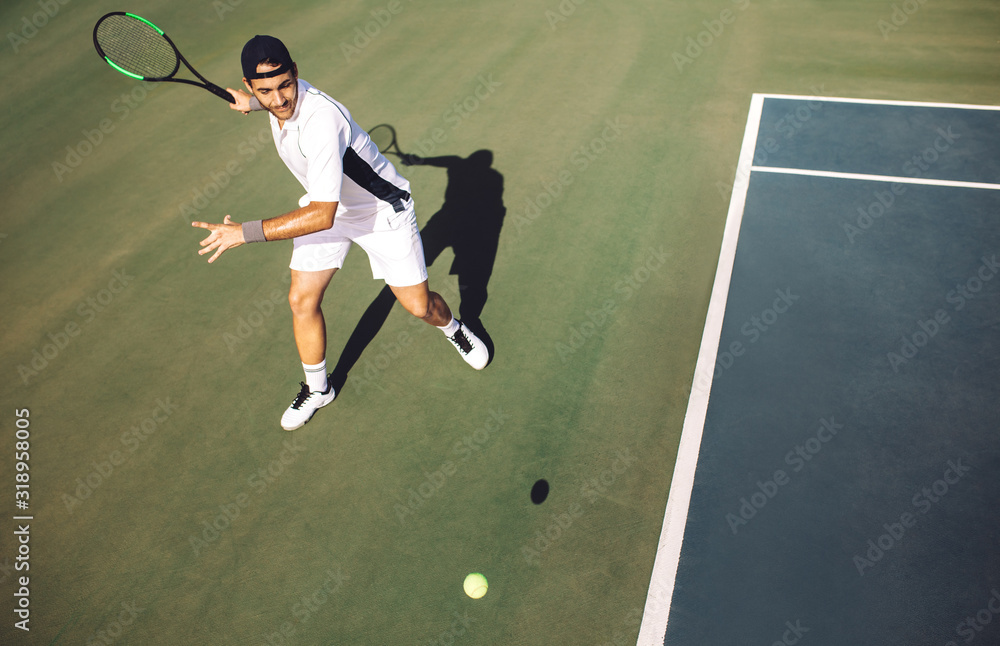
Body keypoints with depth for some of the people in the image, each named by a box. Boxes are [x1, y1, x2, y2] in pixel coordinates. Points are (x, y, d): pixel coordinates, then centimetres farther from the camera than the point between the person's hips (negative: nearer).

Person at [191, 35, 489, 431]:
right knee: (302, 299, -2)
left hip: (382, 210, -6)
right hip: (322, 205, 7)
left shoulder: (321, 123, -39)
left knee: (419, 306, -3)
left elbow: (322, 215, -42)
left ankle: (453, 328, 36)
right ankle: (317, 388, 22)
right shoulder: (277, 99, -12)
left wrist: (244, 233, -39)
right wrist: (251, 102, 0)